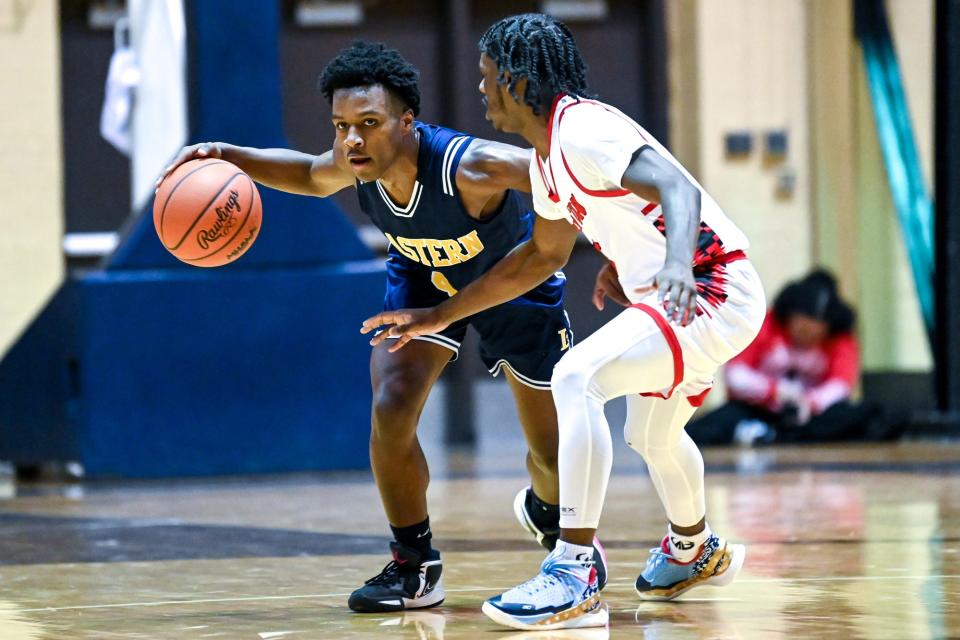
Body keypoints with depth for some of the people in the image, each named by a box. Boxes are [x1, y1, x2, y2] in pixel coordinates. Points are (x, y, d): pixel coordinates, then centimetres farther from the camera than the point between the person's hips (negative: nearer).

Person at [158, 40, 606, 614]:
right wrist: (230, 156, -18)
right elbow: (309, 175, -2)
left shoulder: (470, 167, -44)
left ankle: (547, 512, 45)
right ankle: (416, 567, 1)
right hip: (425, 276, 3)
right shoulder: (356, 164, -27)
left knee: (555, 454, 6)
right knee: (391, 413, -19)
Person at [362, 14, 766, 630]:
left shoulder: (582, 129, -19)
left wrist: (677, 262, -53)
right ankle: (695, 550, 61)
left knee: (578, 376, -26)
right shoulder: (548, 158, 12)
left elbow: (678, 187, -33)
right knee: (650, 433, 31)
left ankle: (577, 578, -29)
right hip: (685, 297, 11)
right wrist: (438, 316, 28)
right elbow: (543, 256, 27)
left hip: (715, 291, -11)